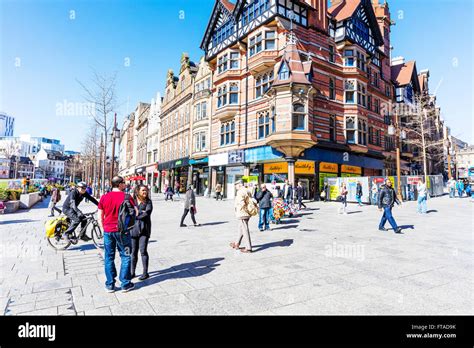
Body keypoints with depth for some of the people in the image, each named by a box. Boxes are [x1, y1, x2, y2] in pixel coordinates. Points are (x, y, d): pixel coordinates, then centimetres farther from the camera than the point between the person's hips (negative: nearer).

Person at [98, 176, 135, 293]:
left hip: (108, 231, 3)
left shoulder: (104, 197, 0)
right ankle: (125, 284, 15)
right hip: (122, 231, -3)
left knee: (109, 258, 14)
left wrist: (104, 229, 15)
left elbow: (100, 218, 5)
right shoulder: (127, 197, -11)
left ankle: (110, 285, 20)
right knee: (125, 257, 9)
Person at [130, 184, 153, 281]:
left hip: (144, 229, -2)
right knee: (133, 251, 9)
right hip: (133, 229, 2)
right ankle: (132, 272, 24)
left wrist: (136, 214, -7)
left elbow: (147, 213, -11)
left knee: (143, 251, -3)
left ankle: (145, 273, 8)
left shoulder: (148, 202, 3)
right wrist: (141, 212, -10)